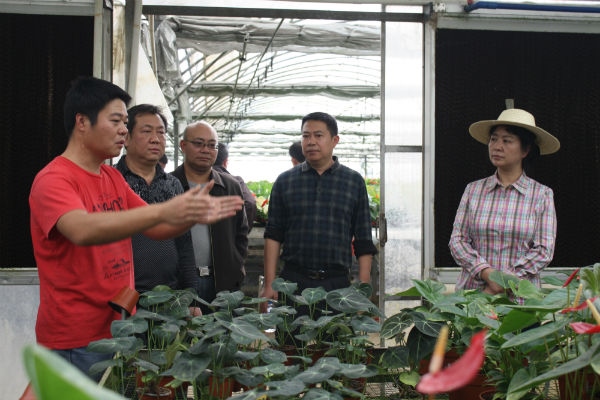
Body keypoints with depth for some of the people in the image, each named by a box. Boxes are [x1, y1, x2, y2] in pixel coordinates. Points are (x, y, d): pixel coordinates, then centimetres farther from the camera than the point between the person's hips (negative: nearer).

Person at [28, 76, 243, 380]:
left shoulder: (113, 178, 11)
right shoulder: (53, 180, -14)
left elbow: (157, 229, 11)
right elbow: (83, 230, -33)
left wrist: (193, 213, -8)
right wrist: (162, 211, -41)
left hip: (120, 329, 7)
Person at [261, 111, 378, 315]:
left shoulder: (354, 182, 6)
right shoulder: (285, 181, 8)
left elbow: (364, 243, 6)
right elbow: (273, 236, 7)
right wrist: (269, 285, 0)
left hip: (338, 283, 0)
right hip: (293, 281, 0)